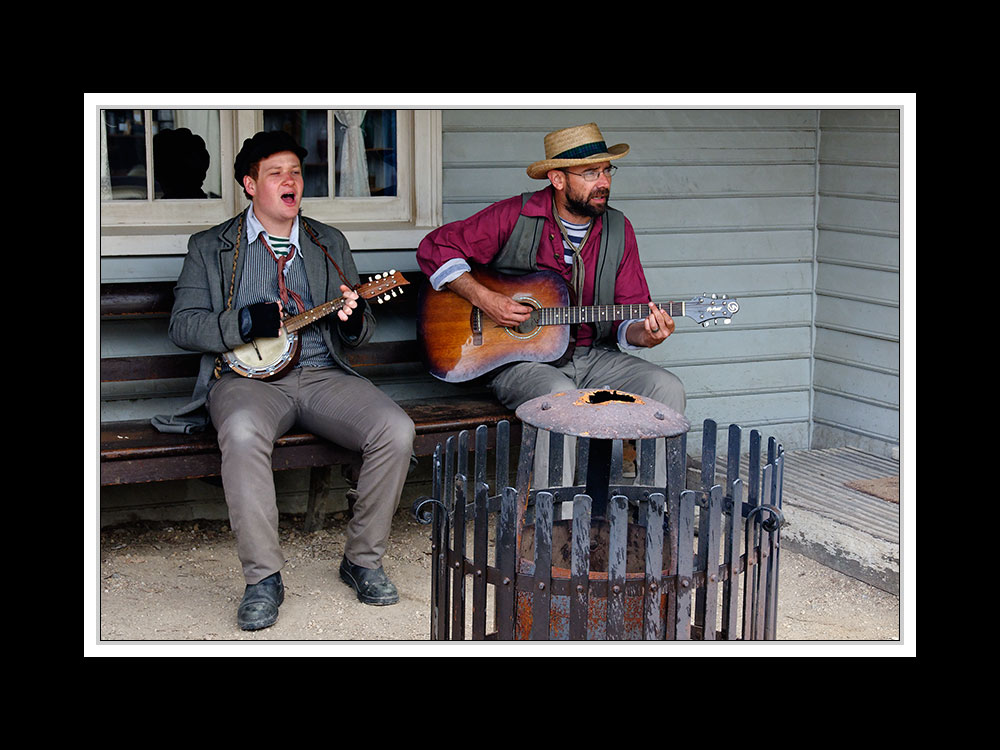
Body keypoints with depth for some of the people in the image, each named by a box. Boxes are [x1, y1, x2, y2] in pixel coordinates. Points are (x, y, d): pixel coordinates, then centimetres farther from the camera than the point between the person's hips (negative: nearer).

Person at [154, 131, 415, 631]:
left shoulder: (330, 244, 20)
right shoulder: (210, 247, 12)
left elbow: (358, 334, 19)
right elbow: (182, 325, 2)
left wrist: (353, 320, -7)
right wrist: (247, 322, -15)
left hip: (323, 374, 3)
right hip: (248, 377, -3)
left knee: (395, 430, -25)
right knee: (243, 434, -39)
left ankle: (363, 559, -8)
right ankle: (263, 578, -28)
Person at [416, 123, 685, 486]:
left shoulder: (618, 230, 5)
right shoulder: (515, 216, -8)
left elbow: (628, 318, 7)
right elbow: (435, 248, -5)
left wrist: (644, 333, -17)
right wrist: (484, 299, -16)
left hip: (591, 356, 5)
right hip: (519, 359, -5)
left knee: (667, 388, -18)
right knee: (562, 396, -37)